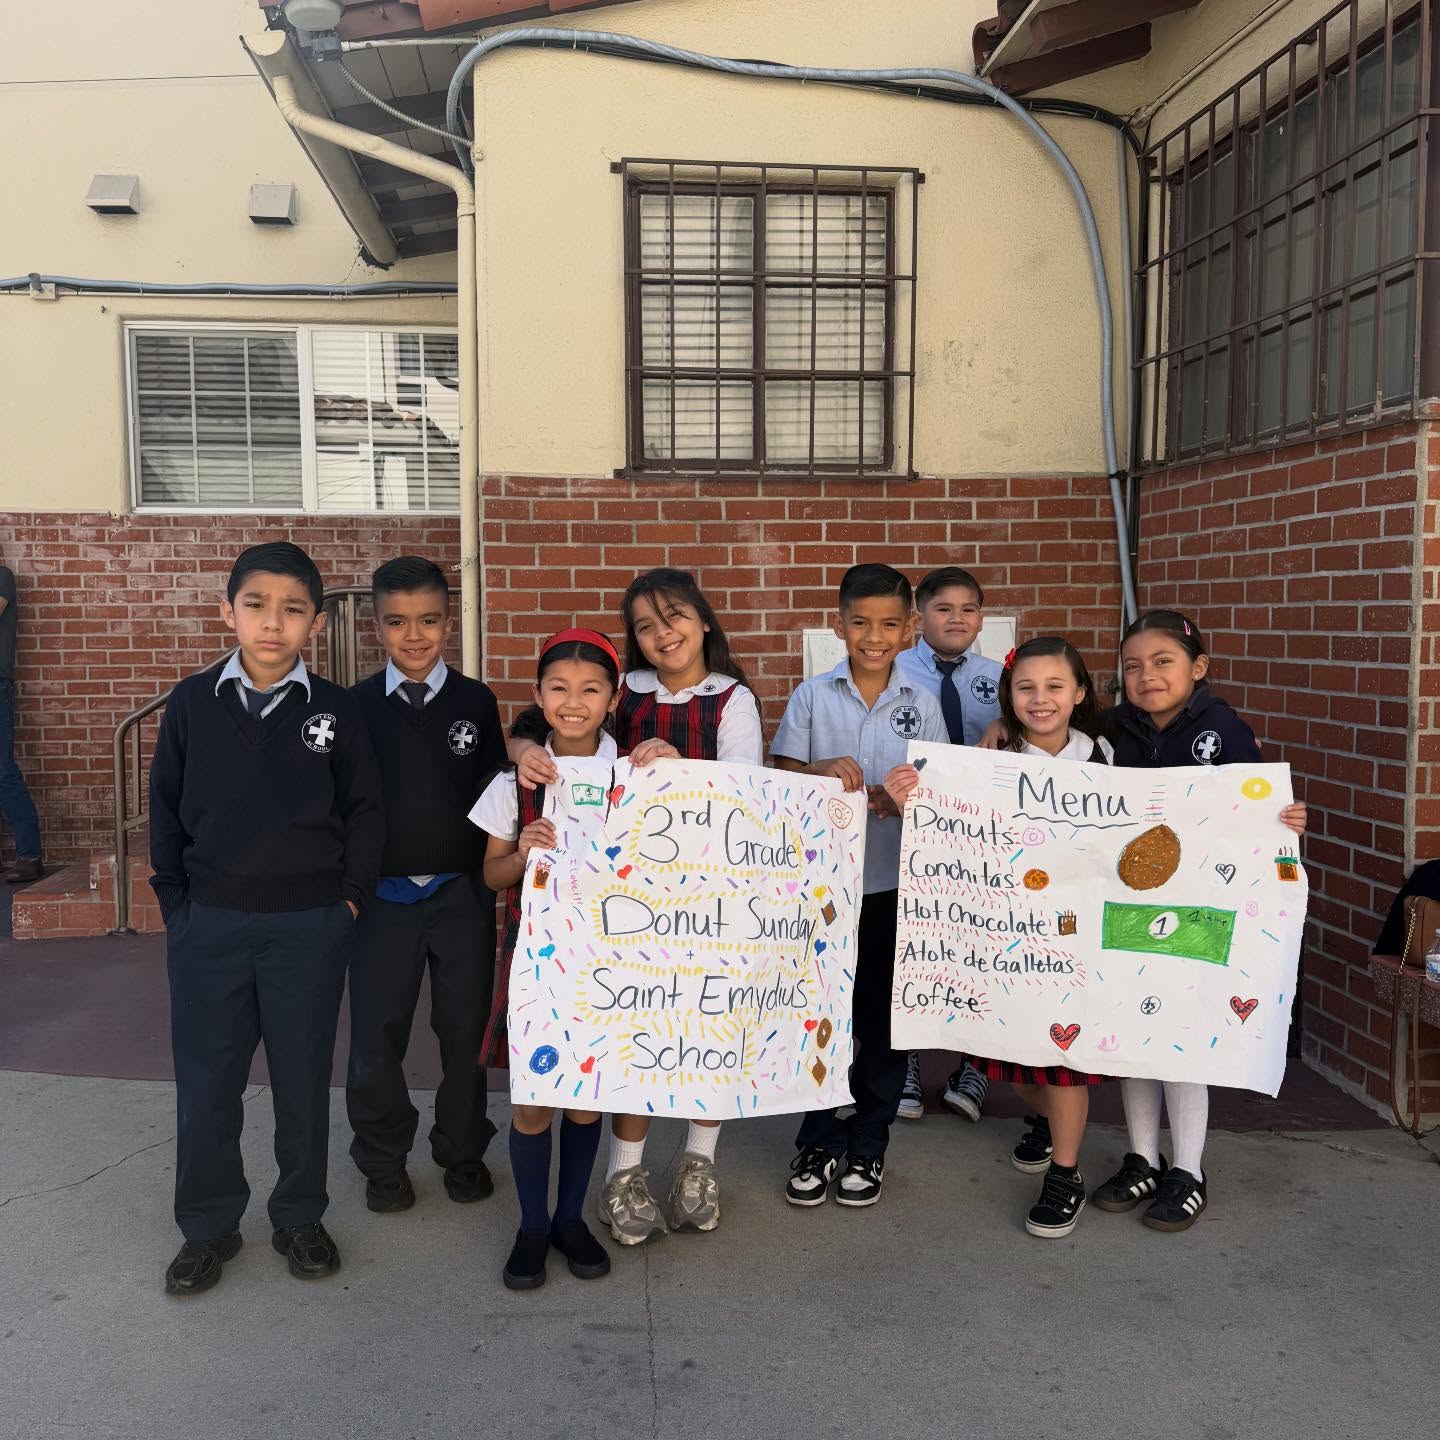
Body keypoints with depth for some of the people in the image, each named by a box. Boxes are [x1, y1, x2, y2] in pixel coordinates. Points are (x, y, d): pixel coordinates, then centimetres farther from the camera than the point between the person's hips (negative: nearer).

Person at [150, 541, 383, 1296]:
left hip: (309, 927, -1)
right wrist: (176, 901, 3)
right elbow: (165, 808, 6)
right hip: (208, 925, 1)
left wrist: (349, 899, -1)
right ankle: (208, 1225, 28)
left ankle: (300, 1217, 29)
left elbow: (364, 811, 3)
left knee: (303, 1078, 10)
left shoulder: (335, 710, -3)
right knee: (205, 1082, 9)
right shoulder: (193, 702, -1)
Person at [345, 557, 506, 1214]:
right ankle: (383, 1160, 27)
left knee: (466, 1030, 10)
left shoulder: (476, 702, 1)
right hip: (382, 895, 0)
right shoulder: (357, 706, 0)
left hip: (461, 893, 0)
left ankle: (463, 1151, 30)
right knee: (376, 1034, 7)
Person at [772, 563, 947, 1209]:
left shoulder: (922, 704, 2)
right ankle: (818, 1141, 25)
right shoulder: (812, 696, 0)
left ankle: (867, 1144, 27)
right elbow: (779, 777, -2)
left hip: (895, 883, 1)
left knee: (884, 1017, 10)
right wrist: (821, 770, -22)